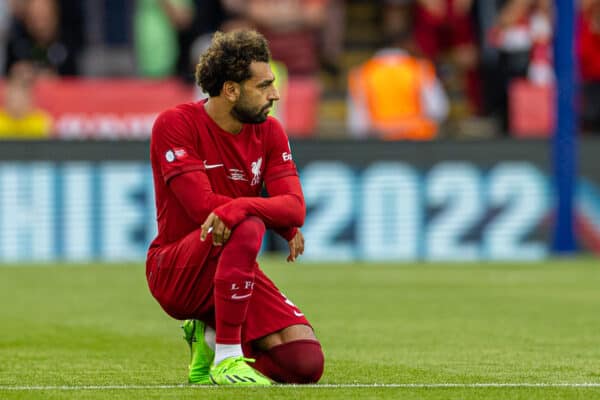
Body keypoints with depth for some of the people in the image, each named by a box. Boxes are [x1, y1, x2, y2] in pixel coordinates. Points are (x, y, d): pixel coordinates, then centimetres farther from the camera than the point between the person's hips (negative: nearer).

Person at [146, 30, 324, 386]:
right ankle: (227, 357, -28)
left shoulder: (270, 132, 3)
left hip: (235, 275, 6)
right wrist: (284, 223, -15)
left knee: (307, 364, -14)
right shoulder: (175, 124, -11)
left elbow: (295, 206, -11)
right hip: (174, 273, -6)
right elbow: (202, 206, -20)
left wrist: (238, 208, -32)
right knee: (248, 227, -37)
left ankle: (211, 340, 12)